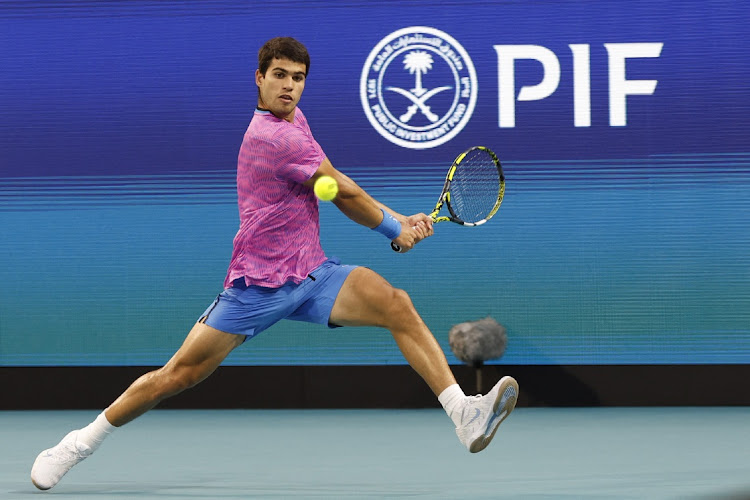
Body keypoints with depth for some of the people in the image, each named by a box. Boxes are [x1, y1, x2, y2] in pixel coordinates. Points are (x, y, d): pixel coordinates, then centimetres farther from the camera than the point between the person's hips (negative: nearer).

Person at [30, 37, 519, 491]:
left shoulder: (294, 119, 11)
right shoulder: (272, 136, -18)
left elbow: (339, 192, 14)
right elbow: (346, 195, -10)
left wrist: (399, 220, 4)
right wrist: (396, 230, 5)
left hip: (313, 275, 7)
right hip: (258, 282, -7)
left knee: (397, 304, -15)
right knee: (181, 373, -6)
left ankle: (465, 415, -25)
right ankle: (83, 442, 13)